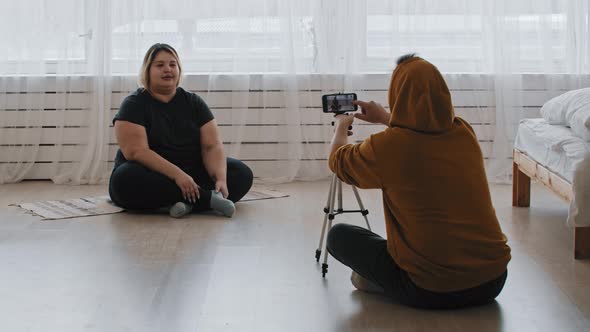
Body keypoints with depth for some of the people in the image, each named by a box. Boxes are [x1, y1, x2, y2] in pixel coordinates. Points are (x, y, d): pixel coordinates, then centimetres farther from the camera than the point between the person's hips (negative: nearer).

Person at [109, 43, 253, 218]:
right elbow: (136, 151, -21)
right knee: (126, 178, -37)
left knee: (242, 173, -14)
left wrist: (221, 179, -25)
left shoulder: (193, 102, 4)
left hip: (190, 177, 4)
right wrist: (177, 174, -33)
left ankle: (188, 203, -34)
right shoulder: (134, 105, -7)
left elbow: (212, 146, -5)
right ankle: (207, 197, -35)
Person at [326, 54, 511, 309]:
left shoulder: (387, 145, -14)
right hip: (493, 281, 5)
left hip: (431, 292, -5)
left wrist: (342, 125, 30)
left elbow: (338, 161, 10)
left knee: (338, 235, 10)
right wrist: (385, 119, 38)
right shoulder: (464, 133, 0)